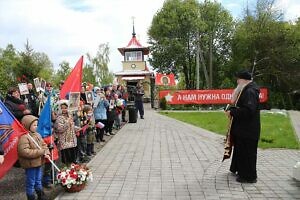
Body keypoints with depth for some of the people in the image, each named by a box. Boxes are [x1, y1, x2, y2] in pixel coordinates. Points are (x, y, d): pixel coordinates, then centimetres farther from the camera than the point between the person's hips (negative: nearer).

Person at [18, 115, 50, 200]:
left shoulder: (37, 135, 5)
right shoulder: (24, 137, -20)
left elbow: (44, 145, 11)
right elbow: (24, 151, -29)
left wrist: (46, 152, -11)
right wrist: (41, 152, -25)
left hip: (38, 162, 8)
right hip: (30, 164, -8)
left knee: (38, 181, 22)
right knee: (31, 183, 6)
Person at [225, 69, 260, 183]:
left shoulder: (250, 92, -19)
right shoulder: (246, 90, 14)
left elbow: (248, 110, -29)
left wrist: (232, 112, -21)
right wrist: (232, 110, 6)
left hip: (248, 130, -11)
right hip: (243, 128, 11)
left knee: (246, 152, -1)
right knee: (240, 150, 19)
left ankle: (249, 176, 11)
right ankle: (241, 171, 33)